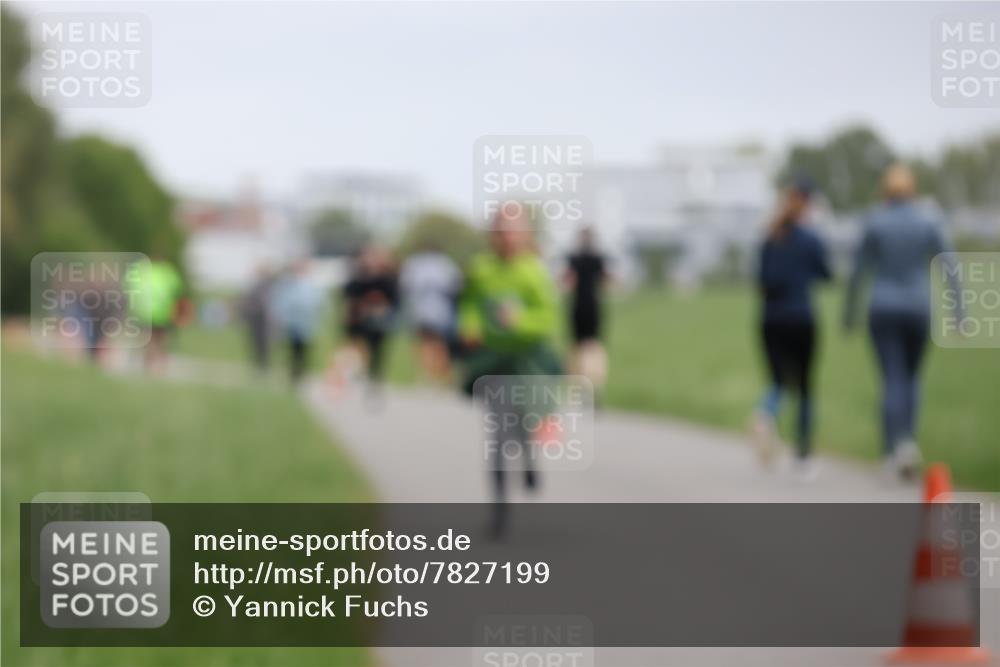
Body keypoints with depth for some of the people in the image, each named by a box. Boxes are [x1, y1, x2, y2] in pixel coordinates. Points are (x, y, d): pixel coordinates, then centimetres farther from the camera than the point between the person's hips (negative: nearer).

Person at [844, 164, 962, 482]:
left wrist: (851, 310, 10)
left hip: (883, 311, -1)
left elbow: (859, 270, 0)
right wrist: (959, 311, 3)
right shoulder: (928, 221, -1)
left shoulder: (874, 221, -3)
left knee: (892, 380, -4)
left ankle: (895, 448, -20)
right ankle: (908, 440, 4)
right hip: (918, 309, 1)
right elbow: (949, 267, -2)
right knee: (911, 377, 18)